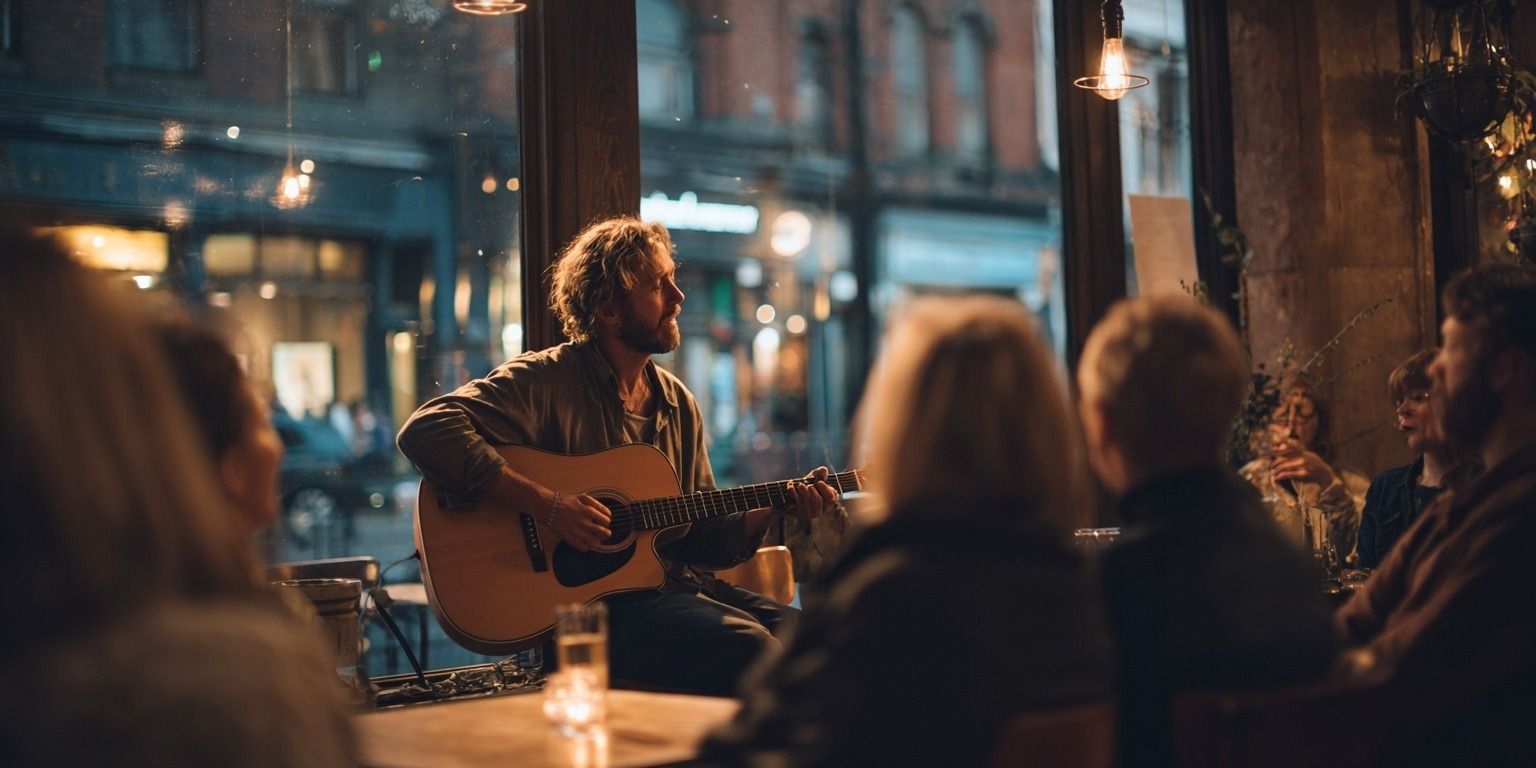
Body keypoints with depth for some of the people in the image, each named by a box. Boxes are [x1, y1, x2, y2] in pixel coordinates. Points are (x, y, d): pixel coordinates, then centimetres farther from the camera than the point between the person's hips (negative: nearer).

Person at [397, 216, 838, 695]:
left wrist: (775, 507, -1)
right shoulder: (547, 380, -7)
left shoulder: (678, 404, 15)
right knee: (746, 648, -26)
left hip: (676, 582, 7)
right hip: (579, 598, -7)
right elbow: (425, 432, -21)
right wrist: (548, 505, -25)